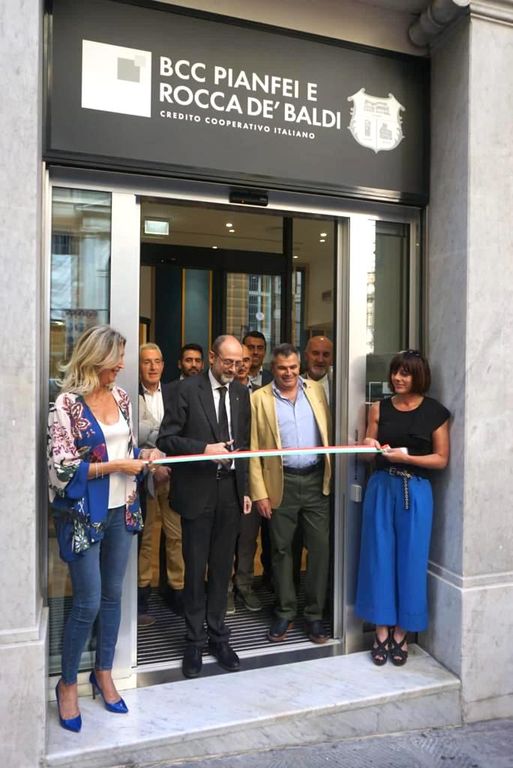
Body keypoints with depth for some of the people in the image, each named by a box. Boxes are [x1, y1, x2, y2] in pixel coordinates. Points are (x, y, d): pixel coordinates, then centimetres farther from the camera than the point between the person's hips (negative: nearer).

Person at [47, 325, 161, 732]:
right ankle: (68, 683, 25)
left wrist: (143, 455, -5)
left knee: (112, 595, 15)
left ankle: (104, 673, 34)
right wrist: (114, 466, -18)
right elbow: (61, 467, -16)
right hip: (84, 514, -6)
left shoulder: (121, 397, 5)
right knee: (88, 602, 2)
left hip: (121, 511, 6)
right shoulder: (68, 403, -13)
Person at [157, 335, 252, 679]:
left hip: (231, 489, 4)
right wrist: (204, 449, -22)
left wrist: (245, 489, 12)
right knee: (196, 569, 7)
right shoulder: (188, 389, -6)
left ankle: (218, 635, 28)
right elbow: (166, 438, -8)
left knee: (222, 567, 13)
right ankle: (195, 641, 23)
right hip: (197, 490, -4)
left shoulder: (241, 392, 8)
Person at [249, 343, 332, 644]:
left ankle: (315, 614, 19)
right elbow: (253, 449, -1)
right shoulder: (259, 398, 0)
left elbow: (329, 433, 10)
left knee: (320, 547, 4)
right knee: (281, 549, 9)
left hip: (316, 480, 2)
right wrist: (259, 492, -6)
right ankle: (285, 613, 25)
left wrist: (333, 475, 1)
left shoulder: (317, 390, 8)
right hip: (282, 483, -1)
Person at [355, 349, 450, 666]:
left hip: (415, 491, -2)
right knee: (380, 557, 6)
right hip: (381, 488, 2)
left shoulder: (436, 412, -1)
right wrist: (371, 447, -11)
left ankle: (401, 633, 21)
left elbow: (442, 459, -2)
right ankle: (382, 631, 20)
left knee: (410, 560, 4)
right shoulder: (379, 408, 5)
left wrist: (406, 457, -14)